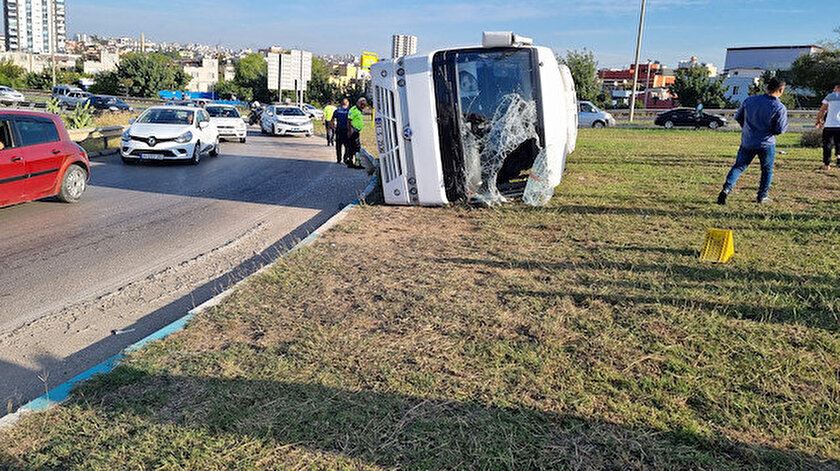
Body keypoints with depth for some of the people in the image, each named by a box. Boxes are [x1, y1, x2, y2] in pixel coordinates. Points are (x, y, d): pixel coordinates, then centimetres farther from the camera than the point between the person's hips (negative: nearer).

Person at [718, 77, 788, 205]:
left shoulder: (750, 100, -1)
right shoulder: (780, 108, -13)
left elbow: (738, 117, 9)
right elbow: (780, 129, -13)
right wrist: (785, 123, 9)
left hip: (747, 142, 3)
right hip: (766, 144, -3)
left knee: (738, 166, 8)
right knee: (767, 170, 16)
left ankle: (726, 189, -12)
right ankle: (762, 196, 20)